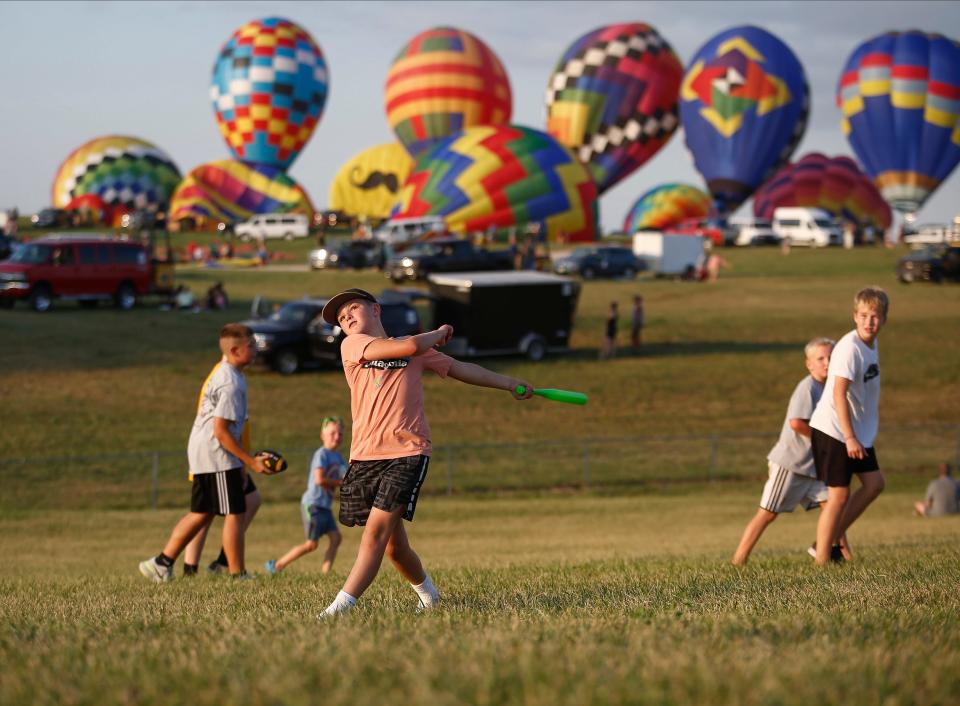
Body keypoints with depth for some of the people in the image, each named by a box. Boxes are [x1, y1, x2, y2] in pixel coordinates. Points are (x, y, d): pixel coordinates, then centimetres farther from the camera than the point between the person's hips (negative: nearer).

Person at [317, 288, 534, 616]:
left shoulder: (418, 349, 17)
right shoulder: (352, 346, 6)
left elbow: (461, 369, 24)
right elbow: (408, 346, -5)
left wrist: (510, 384, 22)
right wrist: (439, 333, 13)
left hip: (407, 453, -1)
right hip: (365, 456, 1)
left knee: (376, 531, -16)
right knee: (393, 543, 6)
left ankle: (340, 607, -22)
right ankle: (427, 593, 32)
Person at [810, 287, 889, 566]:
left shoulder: (872, 345, 8)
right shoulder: (850, 347, -20)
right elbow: (839, 393, -25)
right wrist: (850, 438, -26)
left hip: (858, 431, 9)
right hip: (833, 431, -9)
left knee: (874, 483, 7)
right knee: (839, 494, -6)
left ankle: (831, 541, 13)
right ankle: (822, 559, 2)